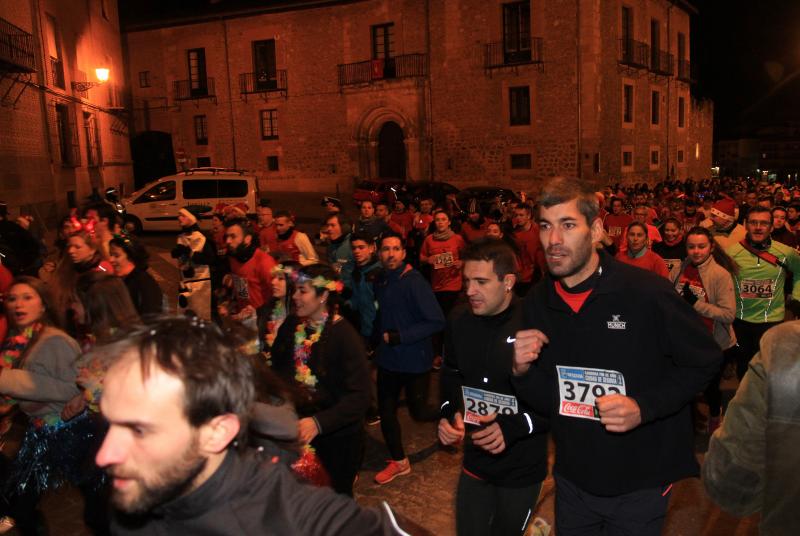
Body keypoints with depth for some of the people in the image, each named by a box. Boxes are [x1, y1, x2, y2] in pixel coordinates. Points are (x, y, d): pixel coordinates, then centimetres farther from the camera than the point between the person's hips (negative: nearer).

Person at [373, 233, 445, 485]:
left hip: (415, 360, -6)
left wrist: (399, 337, -22)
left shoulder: (414, 281, -19)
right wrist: (381, 336, 1)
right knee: (385, 411, 10)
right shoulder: (380, 282, 2)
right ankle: (399, 462, 30)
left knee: (419, 412, 4)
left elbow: (437, 321, -23)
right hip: (388, 359, 6)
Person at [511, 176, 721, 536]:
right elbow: (542, 401, 3)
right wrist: (522, 372, -19)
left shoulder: (648, 293, -20)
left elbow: (705, 360, -9)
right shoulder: (537, 303, -5)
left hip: (640, 483, -4)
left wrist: (644, 407, -22)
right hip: (572, 478, 4)